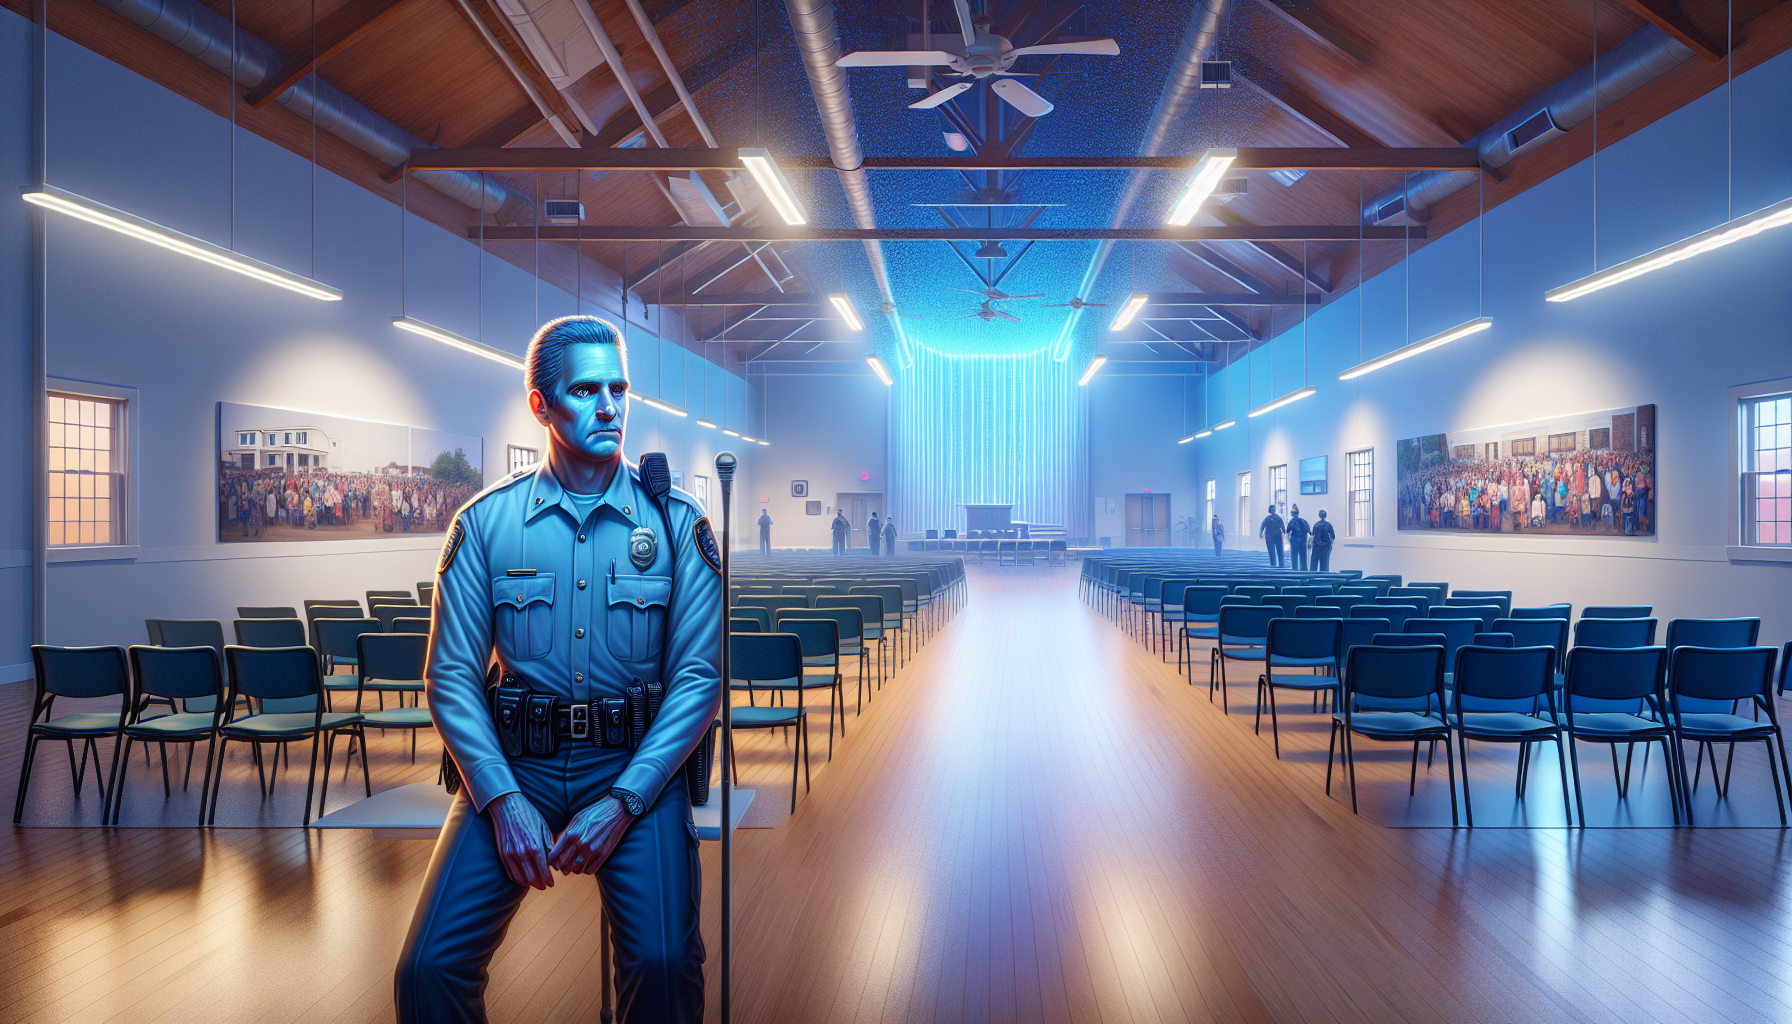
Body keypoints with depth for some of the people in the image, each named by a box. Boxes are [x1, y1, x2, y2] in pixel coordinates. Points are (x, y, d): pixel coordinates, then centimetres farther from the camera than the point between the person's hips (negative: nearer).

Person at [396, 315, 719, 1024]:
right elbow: (451, 675, 1)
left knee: (664, 962, -21)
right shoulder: (486, 522, 4)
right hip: (512, 762, 1)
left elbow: (699, 676, -3)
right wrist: (503, 799, -12)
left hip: (636, 764, -1)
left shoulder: (675, 522, 2)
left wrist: (624, 800, -13)